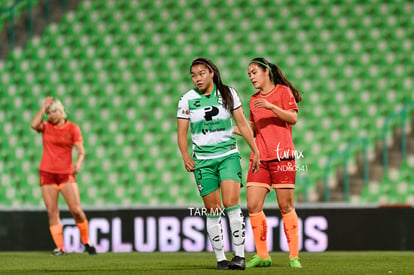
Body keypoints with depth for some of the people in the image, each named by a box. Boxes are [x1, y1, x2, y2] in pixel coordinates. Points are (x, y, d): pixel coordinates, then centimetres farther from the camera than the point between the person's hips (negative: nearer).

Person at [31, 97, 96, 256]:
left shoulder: (73, 128, 1)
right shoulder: (46, 126, 4)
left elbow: (81, 151, -5)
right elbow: (34, 125, -19)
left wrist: (78, 163, -25)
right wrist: (43, 107, -12)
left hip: (66, 173, -1)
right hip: (47, 173, 1)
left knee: (76, 210, -9)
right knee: (52, 212, -3)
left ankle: (86, 242, 10)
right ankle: (60, 247, -1)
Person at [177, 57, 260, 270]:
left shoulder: (228, 93, 2)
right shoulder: (187, 100, 1)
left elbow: (242, 123, 8)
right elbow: (181, 132, 3)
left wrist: (255, 150, 6)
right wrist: (185, 156, -12)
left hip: (228, 155, -1)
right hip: (203, 161, 1)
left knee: (231, 203, -17)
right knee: (213, 210, -1)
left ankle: (240, 255, -15)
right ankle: (220, 258, 7)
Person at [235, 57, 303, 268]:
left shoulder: (283, 91, 1)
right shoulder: (254, 100, 18)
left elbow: (293, 118, -10)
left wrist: (271, 106, -19)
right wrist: (232, 130, 10)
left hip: (282, 156, -5)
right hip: (260, 158, 6)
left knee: (286, 206, -5)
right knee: (253, 206, -4)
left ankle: (294, 256, 1)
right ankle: (262, 256, 4)